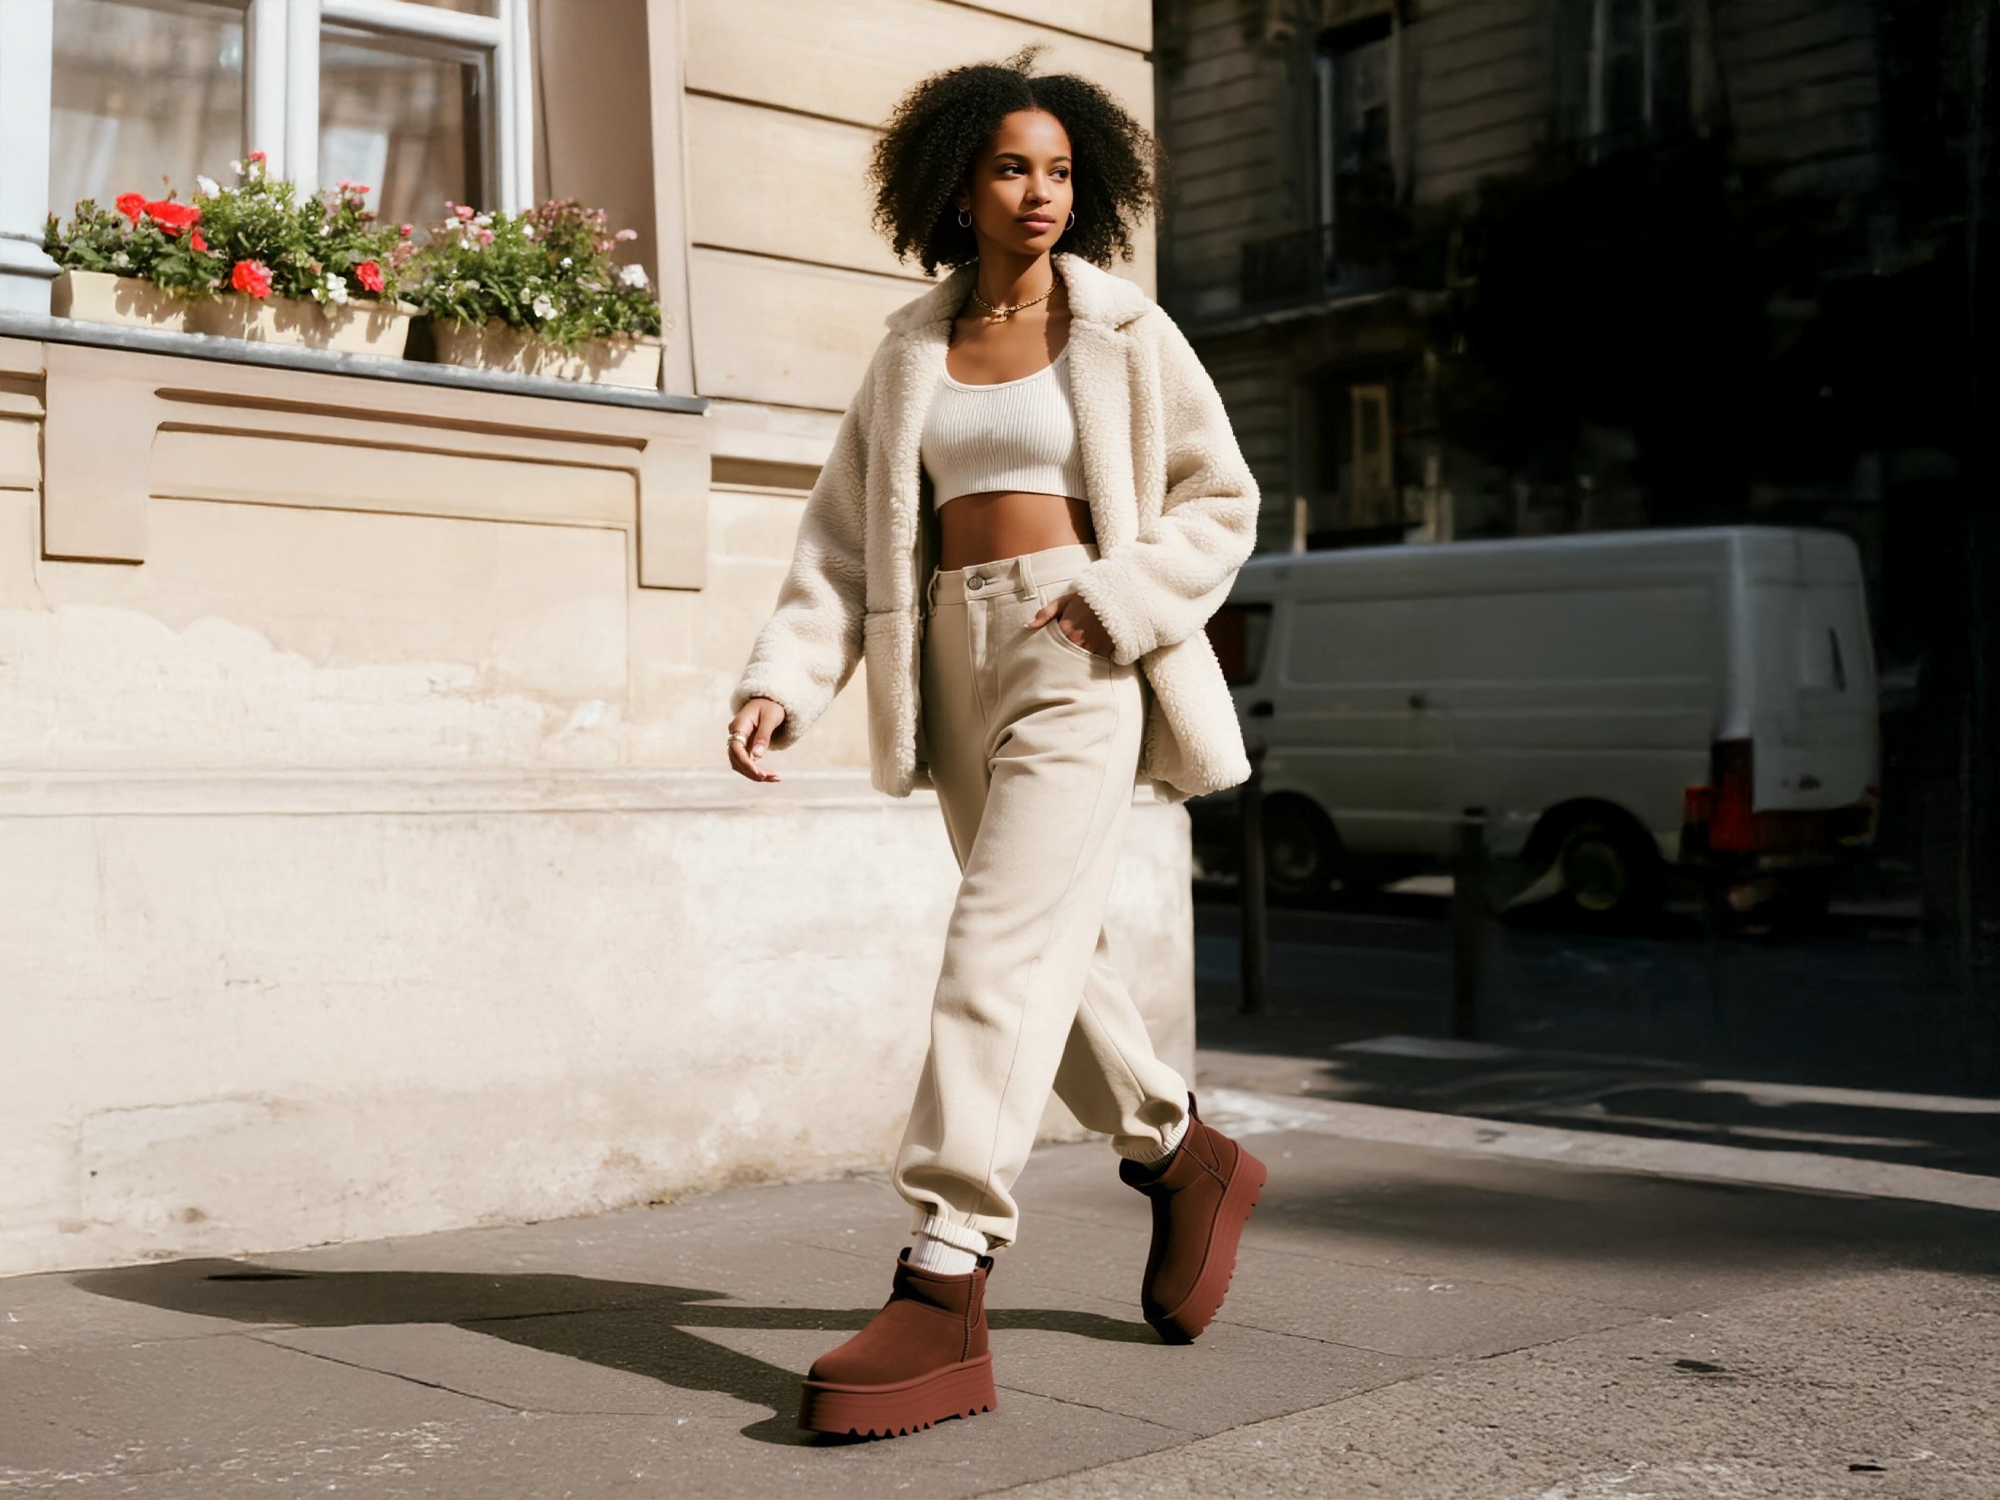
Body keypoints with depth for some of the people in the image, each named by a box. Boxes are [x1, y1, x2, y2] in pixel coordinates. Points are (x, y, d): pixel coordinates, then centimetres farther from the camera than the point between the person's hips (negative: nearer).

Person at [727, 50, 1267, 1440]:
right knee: (1056, 953, 12)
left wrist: (1114, 598, -11)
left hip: (1079, 660, -5)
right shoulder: (912, 353, 13)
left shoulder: (1125, 331, 4)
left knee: (1004, 950, -15)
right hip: (952, 662, 5)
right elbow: (844, 538, 9)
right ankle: (1188, 1159, 35)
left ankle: (943, 1298, -18)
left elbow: (1222, 501, 5)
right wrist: (782, 679, -5)